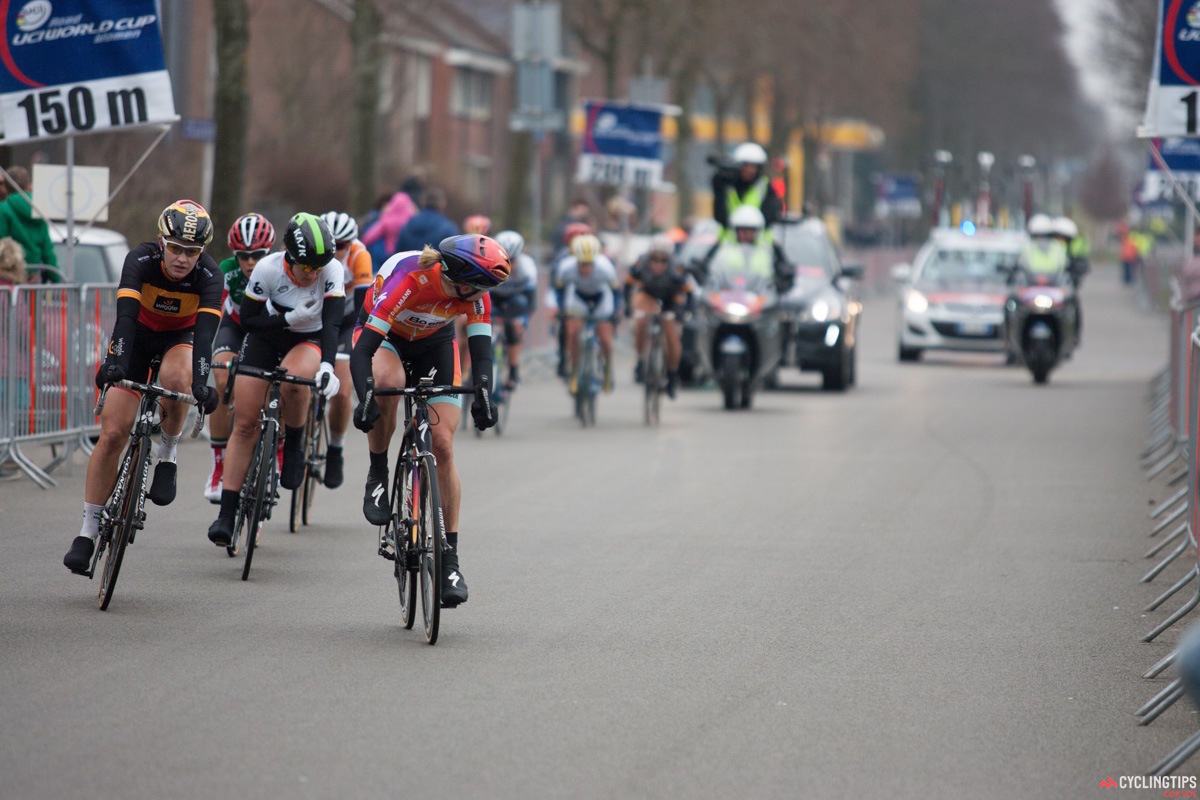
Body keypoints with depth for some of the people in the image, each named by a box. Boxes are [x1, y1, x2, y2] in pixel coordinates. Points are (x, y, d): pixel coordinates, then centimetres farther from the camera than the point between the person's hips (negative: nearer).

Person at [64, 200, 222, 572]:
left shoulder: (209, 275, -27)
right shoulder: (141, 259, -28)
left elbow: (206, 330, -38)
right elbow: (126, 314, -39)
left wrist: (201, 380, -53)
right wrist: (115, 361, -55)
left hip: (180, 337, 0)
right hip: (137, 334, 0)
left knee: (176, 380, -37)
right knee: (113, 433, -10)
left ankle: (167, 454, -10)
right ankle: (88, 531, -3)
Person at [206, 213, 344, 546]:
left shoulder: (332, 271, -24)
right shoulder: (267, 269, -25)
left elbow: (331, 323, -31)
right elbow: (248, 320, -16)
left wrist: (327, 366, -46)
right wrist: (289, 319, -30)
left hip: (308, 341, -1)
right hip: (265, 337, 1)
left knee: (293, 380, -37)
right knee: (244, 424, -8)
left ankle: (293, 444, -7)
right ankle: (226, 515, -3)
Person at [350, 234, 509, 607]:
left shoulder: (474, 293, -25)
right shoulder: (407, 281, -38)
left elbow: (481, 353, -27)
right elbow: (362, 351, -41)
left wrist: (483, 394, -47)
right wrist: (364, 401, -56)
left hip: (435, 344, 3)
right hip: (385, 337, -3)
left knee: (443, 447, -9)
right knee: (388, 383, -40)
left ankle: (449, 557, -4)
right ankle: (378, 475, -16)